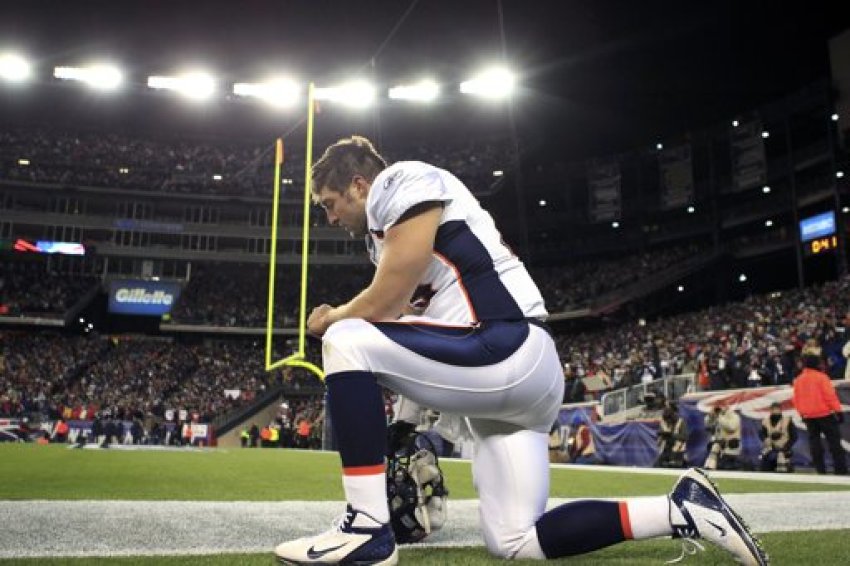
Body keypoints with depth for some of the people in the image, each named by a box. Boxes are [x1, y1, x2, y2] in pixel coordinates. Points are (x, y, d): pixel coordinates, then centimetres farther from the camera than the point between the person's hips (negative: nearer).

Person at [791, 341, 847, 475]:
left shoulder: (798, 380, 3)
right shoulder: (821, 377, -13)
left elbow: (796, 399, 8)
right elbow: (830, 395, -16)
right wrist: (838, 411, -10)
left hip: (808, 416, 5)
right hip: (825, 414, -5)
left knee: (815, 444, 9)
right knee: (834, 444, 0)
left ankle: (821, 470, 9)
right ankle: (841, 471, -2)